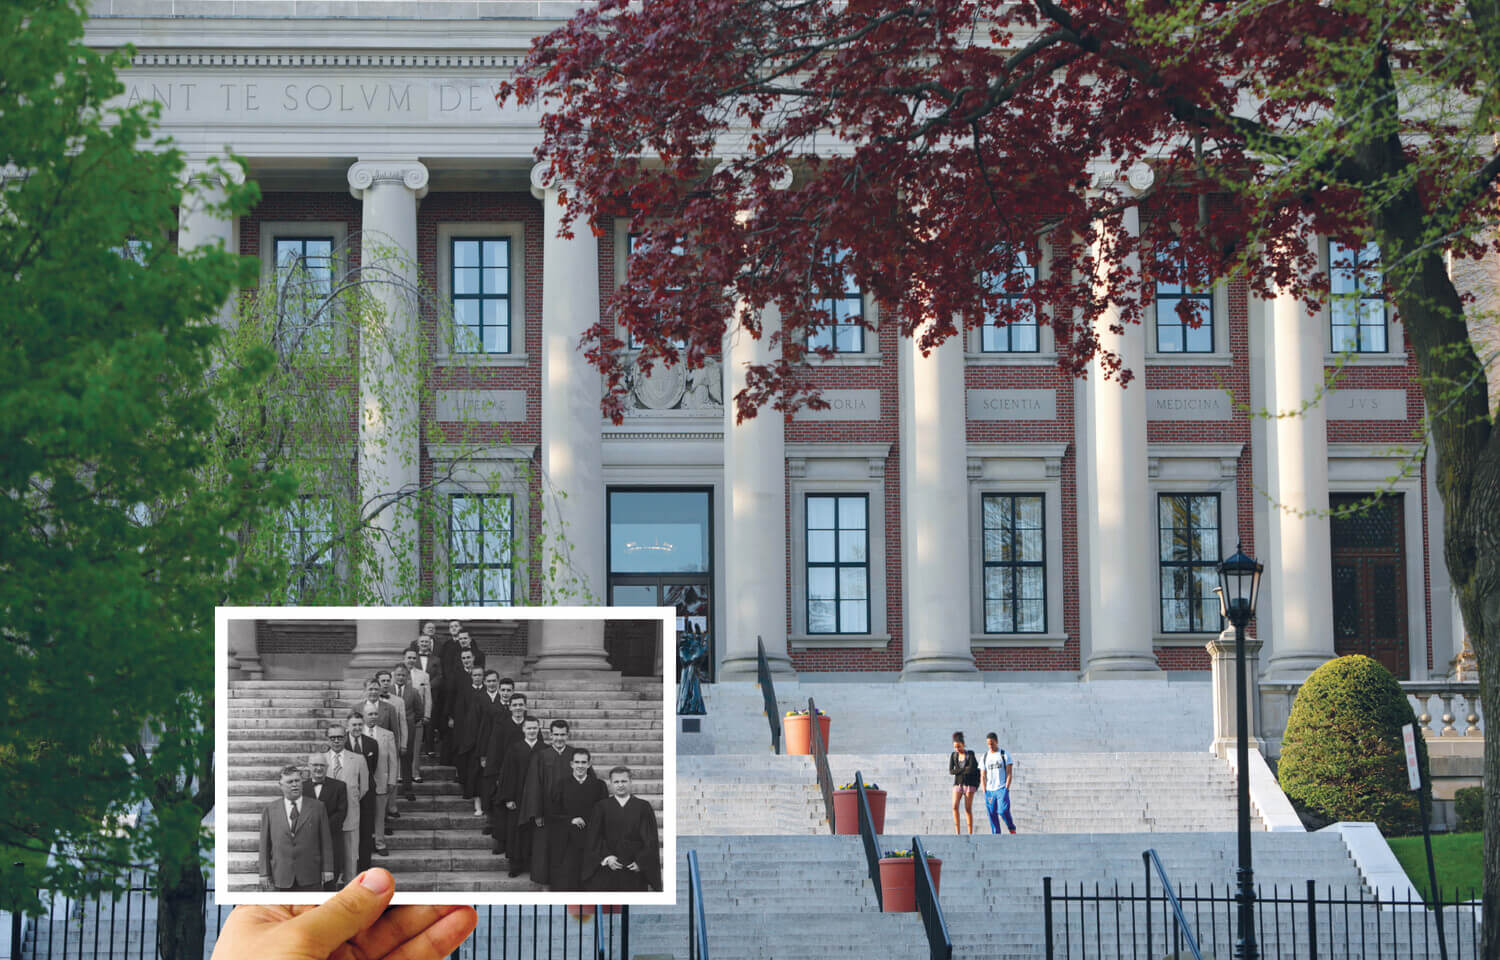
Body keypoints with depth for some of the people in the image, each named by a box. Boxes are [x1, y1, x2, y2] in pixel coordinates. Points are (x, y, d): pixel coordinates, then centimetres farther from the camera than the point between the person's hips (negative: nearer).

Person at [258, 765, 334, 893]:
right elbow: (265, 844, 6)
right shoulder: (269, 810, 7)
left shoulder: (317, 807, 6)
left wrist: (327, 868, -1)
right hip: (282, 877, 0)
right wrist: (265, 873, 1)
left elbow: (325, 840, 5)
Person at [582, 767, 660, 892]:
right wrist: (605, 857, -11)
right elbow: (593, 839, 3)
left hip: (635, 870, 0)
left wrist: (641, 862, -8)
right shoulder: (601, 807, 7)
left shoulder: (643, 807, 6)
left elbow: (651, 839, 3)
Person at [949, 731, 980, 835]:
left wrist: (958, 770, -8)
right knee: (955, 807, -14)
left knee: (968, 809, -4)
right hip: (957, 784, 3)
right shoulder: (953, 755, 4)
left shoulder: (970, 754, -7)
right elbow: (951, 771, -5)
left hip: (969, 784, -3)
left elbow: (971, 769, -19)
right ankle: (957, 832, -10)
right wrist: (965, 769, -13)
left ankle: (971, 833, 4)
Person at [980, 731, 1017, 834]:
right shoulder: (985, 757, 12)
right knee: (992, 815, -1)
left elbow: (1009, 773, 0)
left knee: (1003, 811, -19)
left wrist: (1006, 789, -10)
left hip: (1001, 788, -4)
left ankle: (1012, 829, 2)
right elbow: (983, 777, 12)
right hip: (989, 790, 4)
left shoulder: (1004, 755, 4)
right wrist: (985, 792, 2)